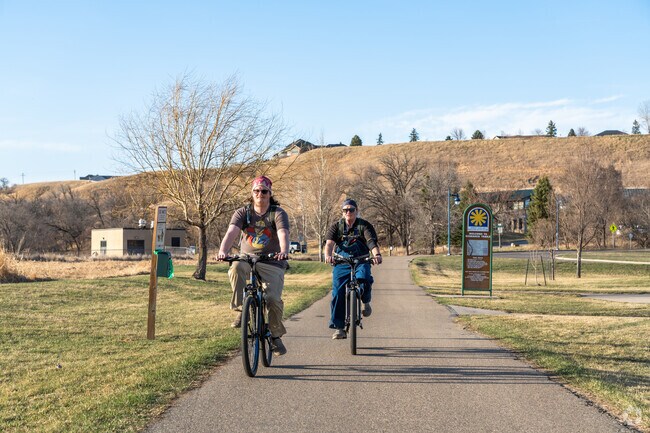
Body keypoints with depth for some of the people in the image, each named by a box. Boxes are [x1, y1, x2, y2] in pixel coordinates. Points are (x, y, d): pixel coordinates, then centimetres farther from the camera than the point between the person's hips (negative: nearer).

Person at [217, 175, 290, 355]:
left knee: (273, 299, -16)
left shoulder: (278, 213, -4)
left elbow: (283, 234, -22)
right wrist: (223, 251, -36)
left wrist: (284, 251, -45)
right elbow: (231, 233, -16)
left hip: (272, 263, -1)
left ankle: (276, 335, 9)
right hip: (247, 258, 1)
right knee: (236, 268, -34)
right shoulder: (243, 212, 1)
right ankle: (240, 310, -20)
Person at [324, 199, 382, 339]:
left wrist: (377, 254, -35)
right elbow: (329, 243, -11)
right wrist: (328, 255, -33)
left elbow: (372, 242, -14)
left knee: (364, 279, -32)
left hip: (361, 261, -1)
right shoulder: (336, 226, 6)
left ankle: (366, 302, 1)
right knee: (338, 292, -10)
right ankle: (338, 327, 0)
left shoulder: (365, 226, 3)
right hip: (341, 263, 1)